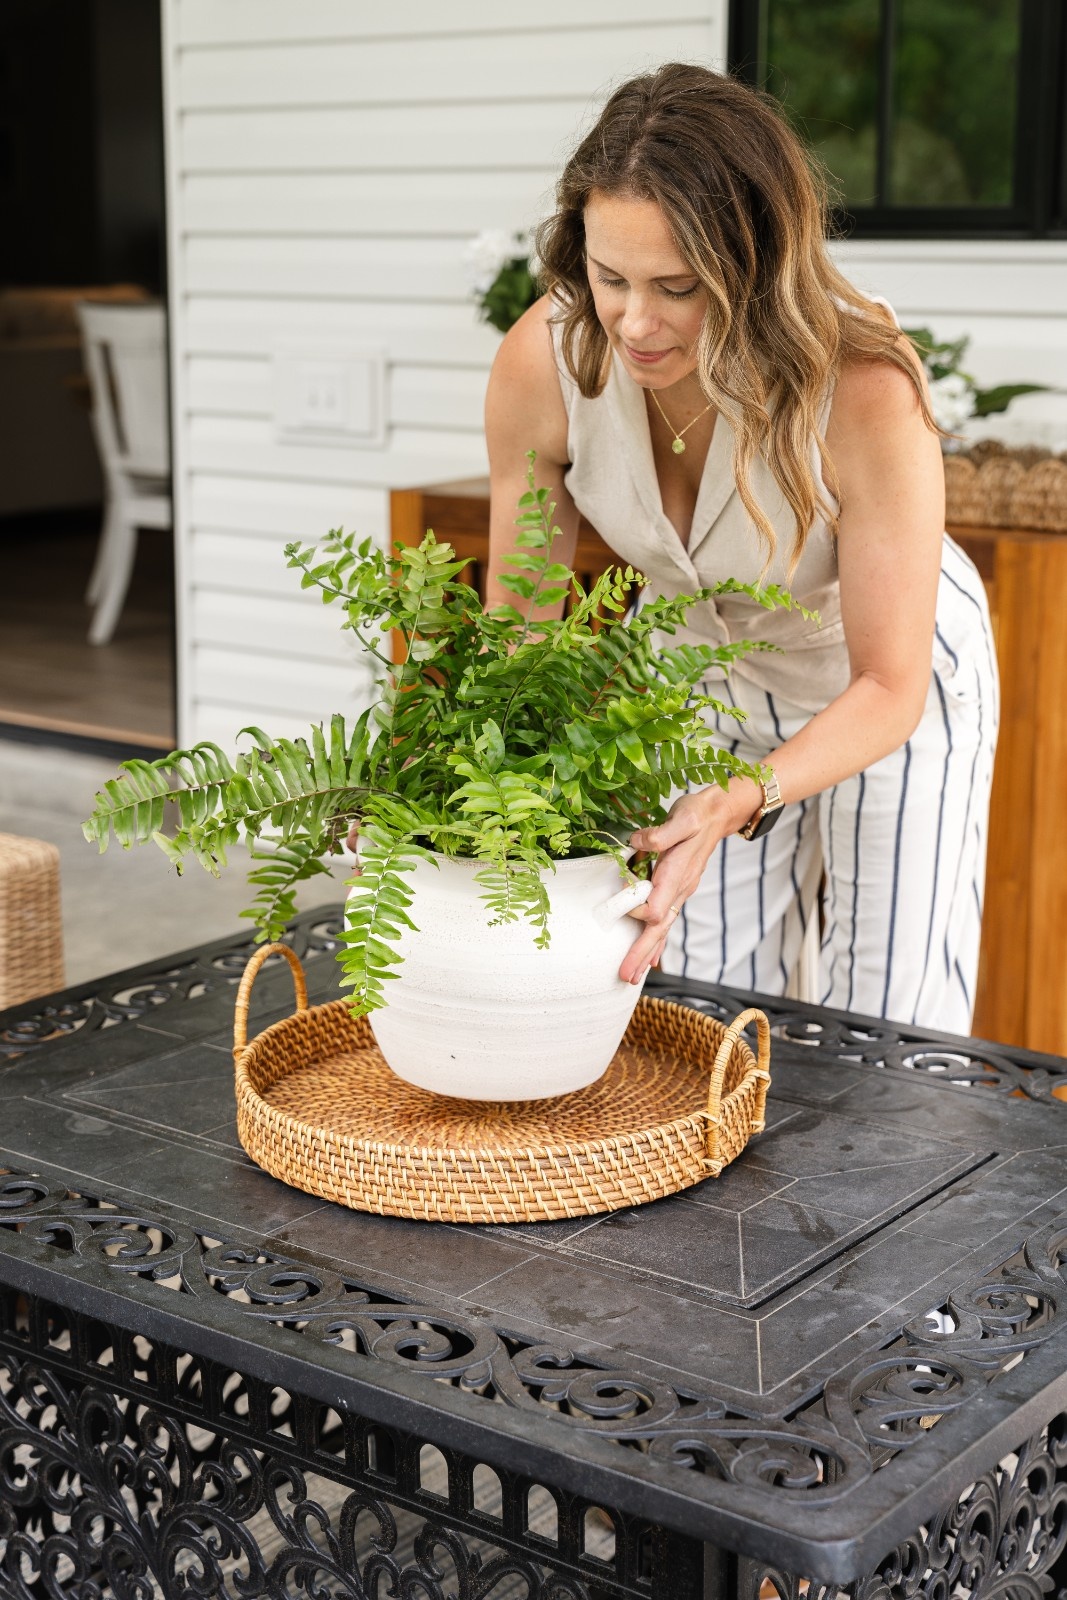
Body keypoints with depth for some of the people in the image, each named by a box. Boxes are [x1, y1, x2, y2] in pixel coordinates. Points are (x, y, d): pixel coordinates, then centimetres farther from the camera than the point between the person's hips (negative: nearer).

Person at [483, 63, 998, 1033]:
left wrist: (739, 804, -47)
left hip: (885, 687, -2)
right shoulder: (543, 362, -27)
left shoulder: (864, 392, -37)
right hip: (700, 674, 3)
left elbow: (888, 686, -31)